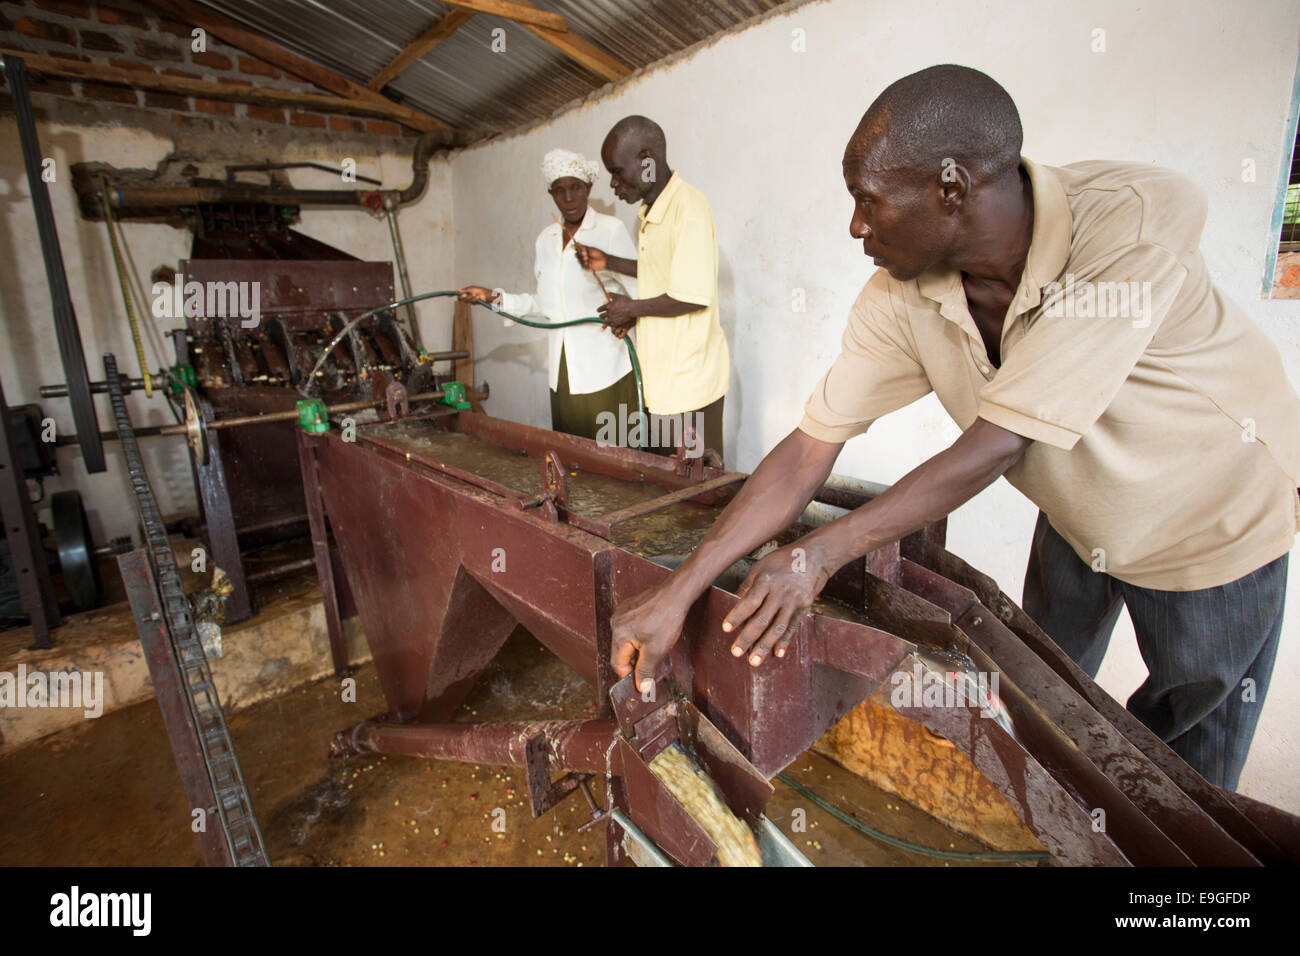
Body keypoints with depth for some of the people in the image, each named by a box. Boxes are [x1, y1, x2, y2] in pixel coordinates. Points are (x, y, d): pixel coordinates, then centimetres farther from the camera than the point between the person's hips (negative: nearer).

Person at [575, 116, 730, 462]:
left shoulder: (688, 207, -17)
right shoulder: (652, 210, 14)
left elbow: (692, 296, -25)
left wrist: (632, 308, -11)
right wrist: (609, 262, 15)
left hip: (689, 379, -10)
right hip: (663, 374, 10)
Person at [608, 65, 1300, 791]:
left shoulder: (1137, 223, -36)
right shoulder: (902, 298, -23)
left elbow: (993, 448, -38)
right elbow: (808, 451, -24)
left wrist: (819, 555, -35)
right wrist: (677, 593, -25)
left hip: (1214, 522, -3)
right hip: (1077, 516, 4)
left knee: (1188, 757, 15)